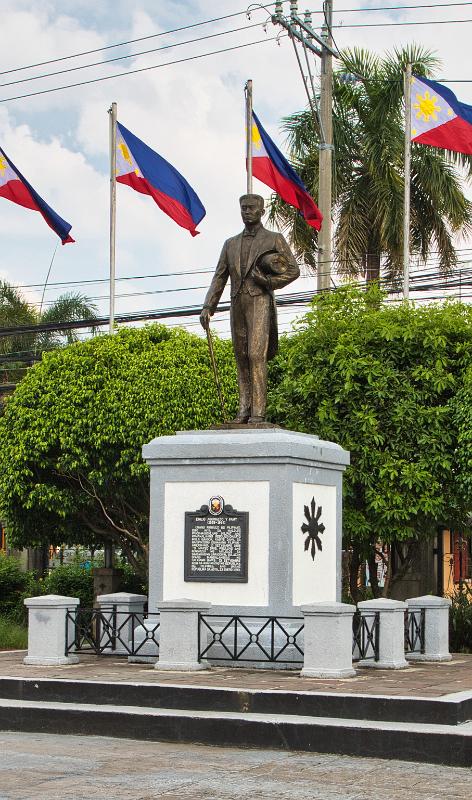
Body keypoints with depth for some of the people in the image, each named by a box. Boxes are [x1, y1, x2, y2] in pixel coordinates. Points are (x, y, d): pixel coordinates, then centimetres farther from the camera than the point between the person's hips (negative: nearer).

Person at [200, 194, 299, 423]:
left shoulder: (275, 240, 6)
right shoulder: (231, 244, 18)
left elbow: (293, 270, 2)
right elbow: (219, 278, 12)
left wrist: (267, 282, -9)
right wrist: (208, 307, 2)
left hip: (260, 302, -5)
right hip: (237, 304, 5)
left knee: (256, 355, -16)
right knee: (241, 359, 4)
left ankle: (258, 412, -19)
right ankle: (244, 409, 6)